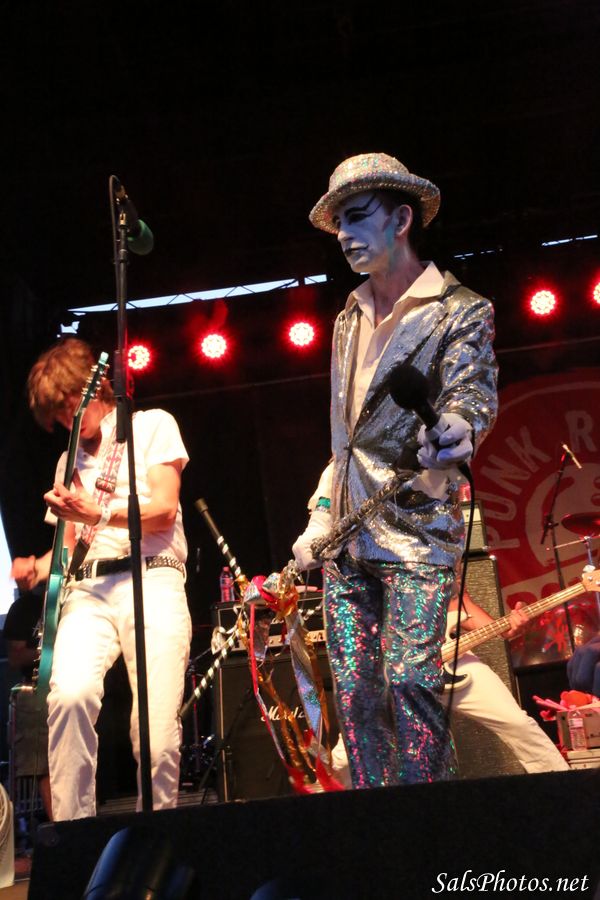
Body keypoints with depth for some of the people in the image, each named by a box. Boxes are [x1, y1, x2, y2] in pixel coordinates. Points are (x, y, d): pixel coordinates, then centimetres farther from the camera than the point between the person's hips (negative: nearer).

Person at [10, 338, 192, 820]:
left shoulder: (153, 425, 10)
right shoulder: (70, 461, 25)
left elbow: (164, 512, -1)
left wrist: (99, 514, -16)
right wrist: (39, 568, 3)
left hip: (152, 581, -4)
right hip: (88, 591, 4)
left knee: (157, 735, -17)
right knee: (70, 694, -27)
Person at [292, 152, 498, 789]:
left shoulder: (459, 310, -2)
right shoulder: (349, 319, 18)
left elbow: (472, 394, -17)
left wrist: (455, 430, -42)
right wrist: (320, 516, 15)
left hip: (417, 528, -6)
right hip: (346, 533, 7)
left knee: (409, 677, -14)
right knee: (353, 687, 6)